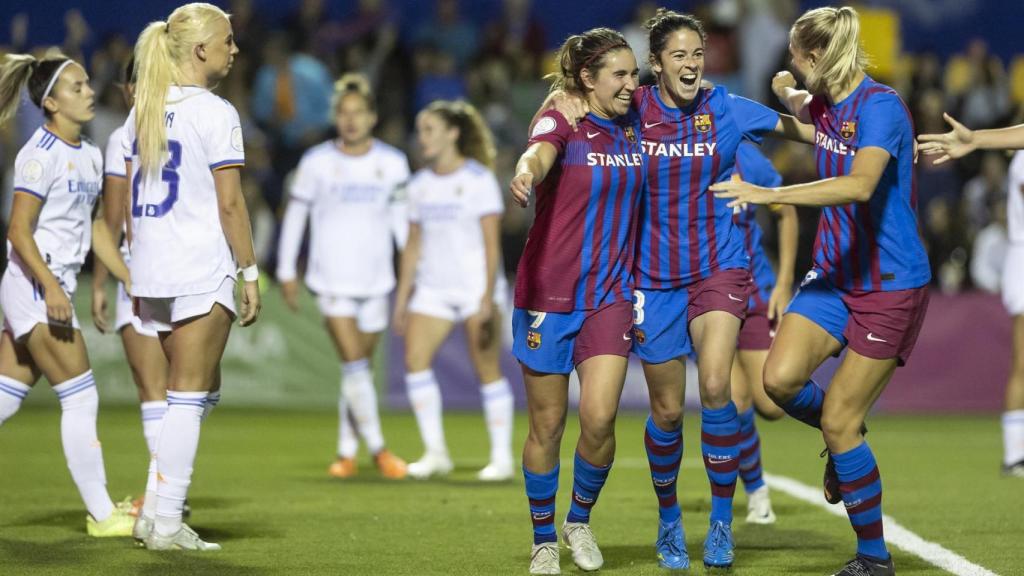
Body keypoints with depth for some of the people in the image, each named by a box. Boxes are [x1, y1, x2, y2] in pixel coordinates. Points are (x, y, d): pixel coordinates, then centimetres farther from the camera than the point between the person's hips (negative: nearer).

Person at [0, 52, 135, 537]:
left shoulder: (90, 156, 13)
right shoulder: (41, 154, -13)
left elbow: (92, 227, 21)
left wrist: (130, 278, 17)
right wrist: (51, 287, -24)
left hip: (55, 289, 9)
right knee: (81, 400, -6)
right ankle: (102, 514, 0)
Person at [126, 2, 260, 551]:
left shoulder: (142, 111, 12)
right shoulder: (215, 113, -11)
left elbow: (129, 202, 13)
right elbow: (230, 203, -13)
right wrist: (251, 273, -8)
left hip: (150, 272, 8)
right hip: (202, 272, -8)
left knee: (201, 391, 18)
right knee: (188, 396, -2)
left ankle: (155, 512, 16)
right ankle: (166, 524, -2)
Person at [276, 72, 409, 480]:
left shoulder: (393, 163, 4)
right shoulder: (316, 162, -2)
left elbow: (402, 219, 12)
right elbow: (295, 215, 5)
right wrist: (286, 271, 5)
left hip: (375, 280, 3)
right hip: (331, 279, -3)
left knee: (360, 367, 8)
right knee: (354, 363, -13)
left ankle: (346, 451, 19)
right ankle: (377, 449, -11)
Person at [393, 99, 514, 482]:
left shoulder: (479, 179, -6)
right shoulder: (420, 185, 11)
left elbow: (492, 244, -9)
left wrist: (487, 299, -17)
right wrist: (402, 300, 13)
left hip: (476, 287, -5)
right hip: (433, 289, 5)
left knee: (487, 369, -4)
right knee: (415, 359, -12)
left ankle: (502, 457, 4)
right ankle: (435, 453, -5)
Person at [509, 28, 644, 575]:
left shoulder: (633, 129, 6)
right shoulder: (561, 123, -9)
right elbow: (539, 153, -31)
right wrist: (524, 173, -56)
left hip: (610, 294, 3)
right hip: (549, 294, -3)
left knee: (599, 418, -12)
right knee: (548, 424, 3)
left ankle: (580, 519, 13)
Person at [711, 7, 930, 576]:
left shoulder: (880, 106, -20)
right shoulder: (826, 103, 6)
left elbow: (860, 184, -39)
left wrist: (769, 193, -40)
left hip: (890, 286, -7)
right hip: (834, 274, 7)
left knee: (838, 421, -5)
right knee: (780, 378, -13)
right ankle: (844, 440, 19)